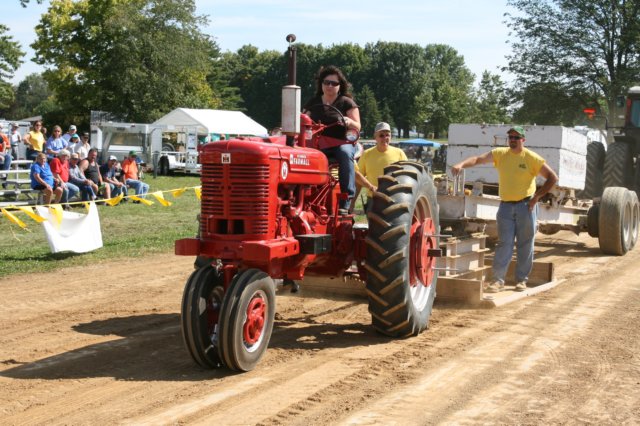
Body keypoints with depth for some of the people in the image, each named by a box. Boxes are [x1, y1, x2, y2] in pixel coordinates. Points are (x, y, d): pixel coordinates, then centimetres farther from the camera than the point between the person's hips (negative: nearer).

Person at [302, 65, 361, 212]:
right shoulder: (313, 103, 16)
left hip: (342, 143, -2)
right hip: (318, 144, 2)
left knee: (345, 153, -37)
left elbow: (357, 127, 2)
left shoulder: (346, 102, 8)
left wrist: (346, 121, -20)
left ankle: (345, 200, -39)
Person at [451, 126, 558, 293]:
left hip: (525, 205, -1)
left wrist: (537, 196, -7)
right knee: (504, 244, -1)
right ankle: (498, 279, -2)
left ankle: (521, 280, 13)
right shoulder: (500, 154, 3)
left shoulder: (532, 158, -4)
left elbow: (553, 178, 0)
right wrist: (461, 164, -24)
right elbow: (478, 159, -5)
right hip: (505, 205, 2)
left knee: (525, 244, 4)